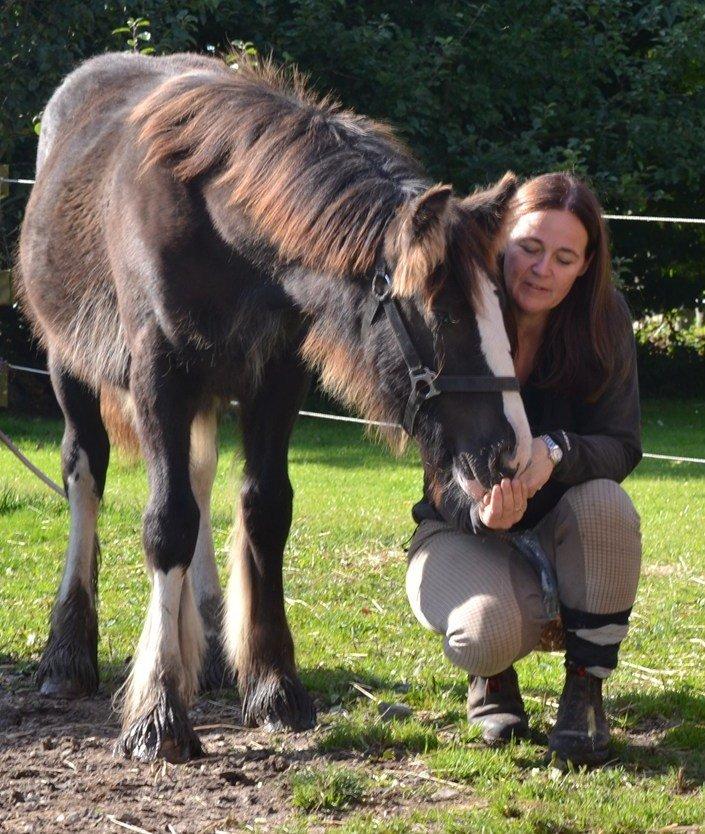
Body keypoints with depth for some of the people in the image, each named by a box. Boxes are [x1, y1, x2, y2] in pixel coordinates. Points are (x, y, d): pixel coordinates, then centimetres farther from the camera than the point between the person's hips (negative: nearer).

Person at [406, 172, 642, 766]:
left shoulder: (604, 320, -11)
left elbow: (623, 448, -17)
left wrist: (555, 451, -40)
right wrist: (484, 511, -42)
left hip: (562, 527, 2)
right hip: (464, 526, -2)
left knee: (606, 504, -34)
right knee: (485, 634, -35)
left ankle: (585, 693, -16)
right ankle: (493, 676, 7)